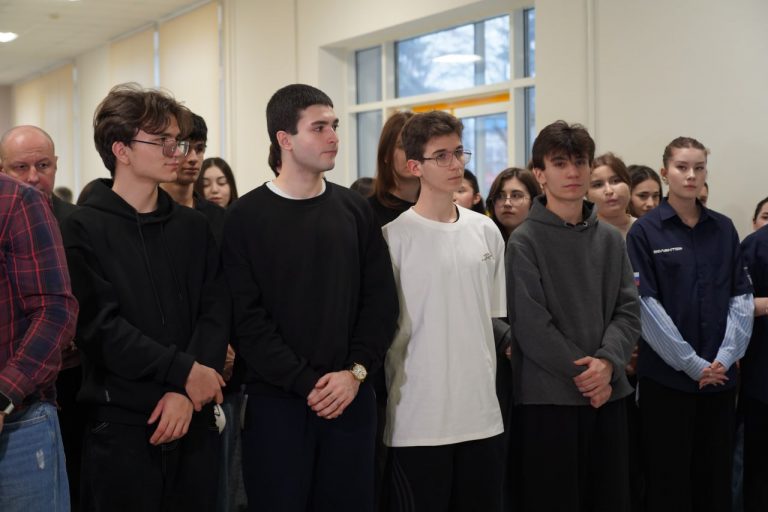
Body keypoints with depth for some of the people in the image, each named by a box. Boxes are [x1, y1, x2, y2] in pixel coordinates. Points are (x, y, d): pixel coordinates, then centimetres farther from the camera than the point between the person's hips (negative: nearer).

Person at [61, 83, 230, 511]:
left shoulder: (195, 227, 10)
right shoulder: (84, 229, -4)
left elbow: (216, 313, 1)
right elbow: (99, 326, -13)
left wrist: (186, 392, -12)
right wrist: (185, 371, -14)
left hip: (194, 419, 4)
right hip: (120, 423, -4)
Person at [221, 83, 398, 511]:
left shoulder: (356, 210, 8)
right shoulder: (247, 217, -2)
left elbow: (382, 301, 5)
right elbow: (247, 319, -8)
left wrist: (355, 371, -8)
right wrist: (307, 383, -13)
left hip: (352, 397, 3)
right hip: (277, 400, -3)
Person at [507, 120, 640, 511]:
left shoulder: (610, 239, 11)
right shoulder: (525, 240, -4)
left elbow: (628, 310, 4)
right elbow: (531, 324, -11)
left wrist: (606, 362, -13)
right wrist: (581, 372, -12)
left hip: (608, 393, 5)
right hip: (548, 395, -5)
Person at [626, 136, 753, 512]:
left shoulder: (724, 230, 8)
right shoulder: (645, 232, -4)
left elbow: (742, 298, 5)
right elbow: (646, 306, -10)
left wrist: (726, 357, -8)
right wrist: (692, 364, -13)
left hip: (719, 374, 4)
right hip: (666, 375, -3)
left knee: (716, 476, 10)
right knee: (669, 479, 3)